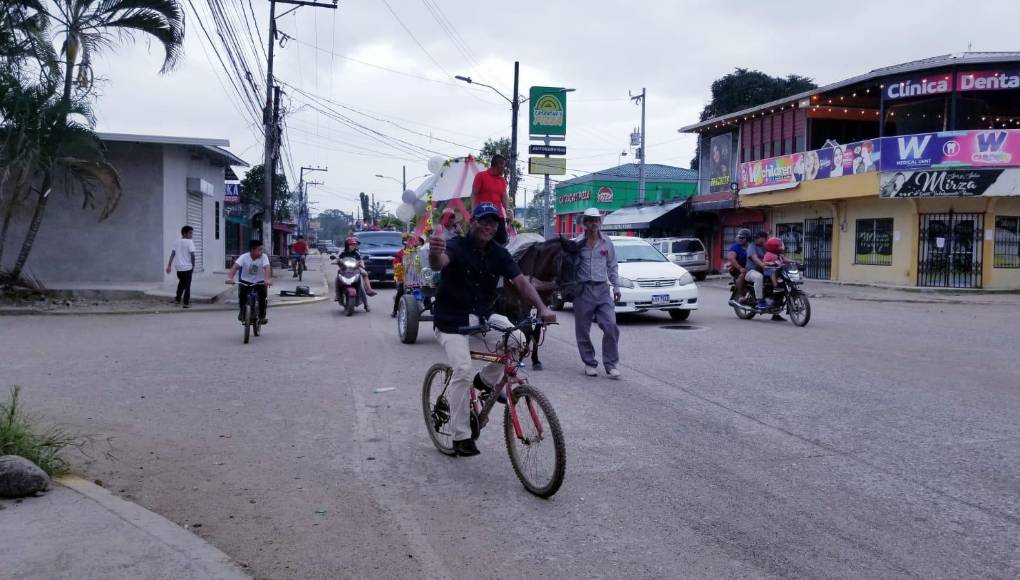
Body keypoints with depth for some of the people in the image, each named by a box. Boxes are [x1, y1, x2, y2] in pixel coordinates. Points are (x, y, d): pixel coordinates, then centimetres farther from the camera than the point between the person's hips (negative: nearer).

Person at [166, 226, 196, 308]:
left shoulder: (176, 242, 8)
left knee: (181, 283, 25)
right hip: (187, 267, -5)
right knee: (187, 285, 4)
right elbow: (192, 255, -14)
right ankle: (186, 303, 4)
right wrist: (193, 266, -4)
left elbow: (172, 254, 2)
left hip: (178, 266, 5)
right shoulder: (190, 241, -9)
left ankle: (177, 299, 27)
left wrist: (169, 265, 1)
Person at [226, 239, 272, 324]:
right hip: (245, 281, 0)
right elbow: (235, 267, -28)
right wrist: (230, 278, -46)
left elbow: (267, 268, -32)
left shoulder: (264, 257, -16)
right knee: (241, 294, -23)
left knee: (263, 294, -24)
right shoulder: (244, 257, -16)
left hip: (259, 282, 0)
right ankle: (242, 312, 7)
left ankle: (262, 317, -6)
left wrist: (267, 279, -51)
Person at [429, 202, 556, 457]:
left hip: (482, 316, 5)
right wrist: (434, 252, -63)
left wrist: (542, 307, -29)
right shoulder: (457, 246, -15)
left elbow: (520, 281, -11)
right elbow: (437, 264, -37)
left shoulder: (499, 254, 0)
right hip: (452, 321, -5)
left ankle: (487, 379, 7)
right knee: (463, 371, -21)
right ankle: (461, 436, -5)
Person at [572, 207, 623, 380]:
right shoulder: (577, 243, 1)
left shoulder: (607, 243, 9)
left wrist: (616, 287, 9)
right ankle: (589, 363, 18)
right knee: (583, 330, 4)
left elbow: (612, 266, 14)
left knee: (611, 327, -8)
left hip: (603, 289, 1)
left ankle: (611, 364, 2)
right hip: (583, 290, -1)